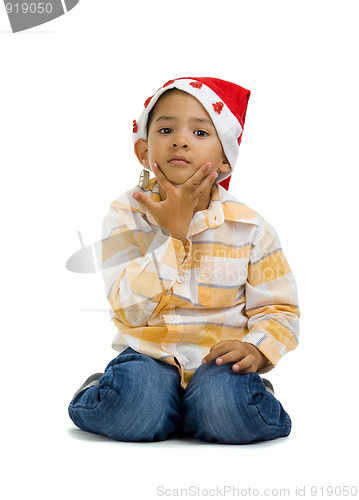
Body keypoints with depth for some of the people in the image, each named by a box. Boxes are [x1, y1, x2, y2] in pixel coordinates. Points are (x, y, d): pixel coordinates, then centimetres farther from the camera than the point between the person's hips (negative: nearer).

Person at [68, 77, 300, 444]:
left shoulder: (249, 227, -2)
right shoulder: (127, 216, -4)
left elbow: (278, 309, 4)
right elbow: (130, 309, -15)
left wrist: (256, 349, -18)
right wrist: (172, 232, -19)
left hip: (217, 359, 0)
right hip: (149, 356, 0)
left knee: (227, 411, -32)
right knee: (132, 411, -31)